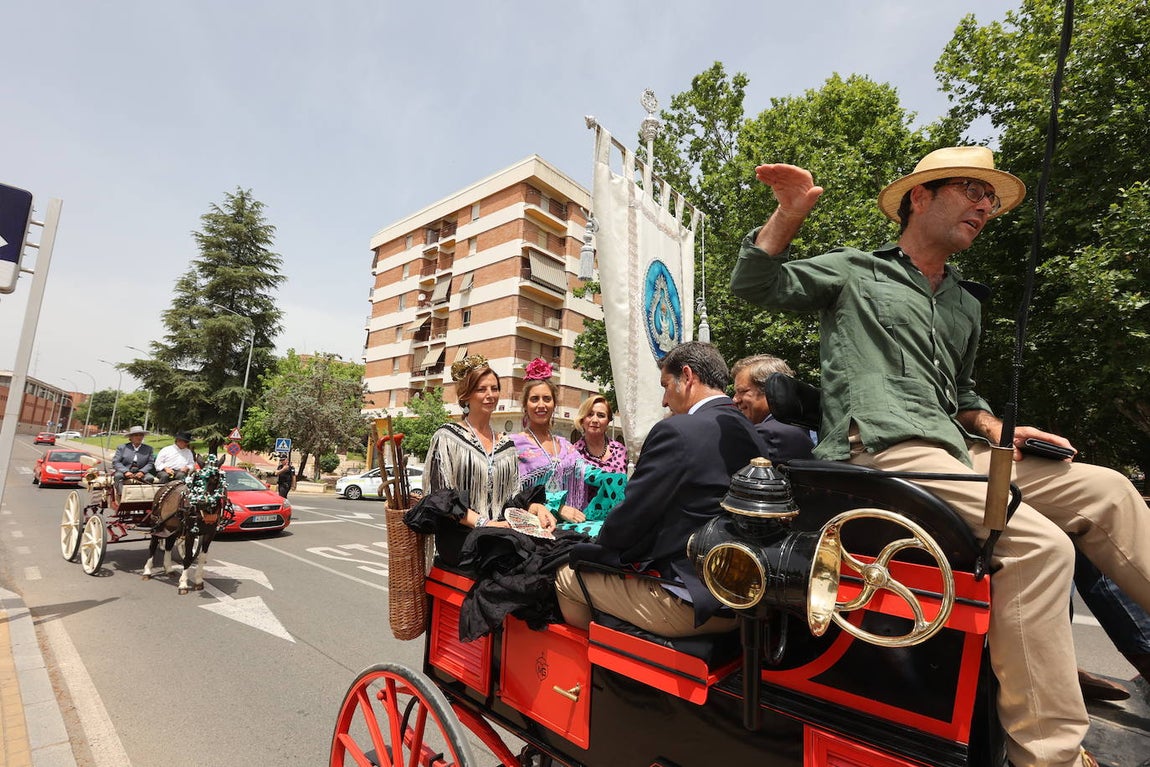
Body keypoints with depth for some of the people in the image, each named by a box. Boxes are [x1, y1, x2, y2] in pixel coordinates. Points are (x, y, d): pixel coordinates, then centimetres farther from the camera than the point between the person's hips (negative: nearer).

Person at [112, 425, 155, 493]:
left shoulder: (148, 448, 12)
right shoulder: (122, 447, 9)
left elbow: (151, 463, 5)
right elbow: (115, 462, -1)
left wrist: (142, 472, -15)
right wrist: (126, 472, -18)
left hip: (140, 473, 1)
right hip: (124, 472, 0)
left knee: (150, 478, -29)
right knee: (118, 476, -33)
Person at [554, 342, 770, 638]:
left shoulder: (677, 431, -20)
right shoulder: (751, 434, 4)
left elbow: (630, 517, -16)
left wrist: (594, 551, 4)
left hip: (688, 601, -8)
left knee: (566, 575, 10)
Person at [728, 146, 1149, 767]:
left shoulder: (966, 306, 27)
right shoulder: (854, 270, 8)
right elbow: (753, 285, -1)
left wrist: (998, 432, 13)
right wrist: (789, 214, -12)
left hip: (953, 451, 9)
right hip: (882, 449, -8)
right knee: (1036, 544, -23)